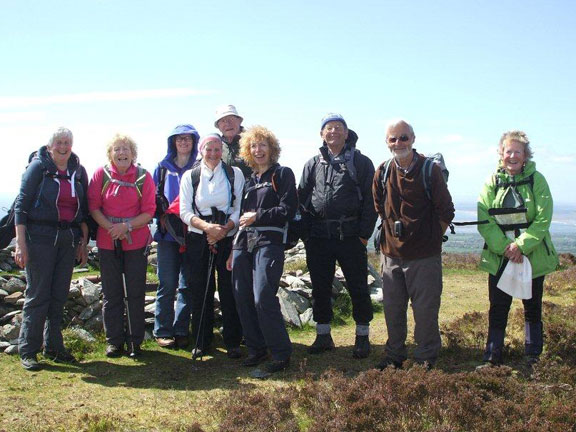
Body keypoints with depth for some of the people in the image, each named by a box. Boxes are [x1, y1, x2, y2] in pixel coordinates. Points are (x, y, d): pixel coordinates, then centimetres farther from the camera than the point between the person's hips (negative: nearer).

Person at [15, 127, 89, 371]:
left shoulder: (78, 171, 10)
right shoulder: (38, 167, -3)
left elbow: (84, 209, 15)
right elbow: (21, 205, -6)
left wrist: (83, 242, 10)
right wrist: (20, 243, -13)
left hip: (68, 239, 5)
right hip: (40, 237, -4)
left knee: (60, 295, 8)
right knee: (38, 295, -3)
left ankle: (53, 347, 19)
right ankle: (28, 351, 7)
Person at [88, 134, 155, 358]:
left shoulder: (143, 177, -1)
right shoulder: (101, 174, 1)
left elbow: (149, 212, -3)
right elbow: (93, 206, -1)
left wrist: (127, 226, -17)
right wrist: (110, 227, -15)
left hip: (136, 242, -1)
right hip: (107, 242, 1)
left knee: (135, 293, 3)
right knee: (111, 293, 7)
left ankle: (135, 341, 15)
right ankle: (114, 340, 18)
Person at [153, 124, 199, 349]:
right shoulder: (163, 167, 10)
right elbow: (154, 195, 10)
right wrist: (162, 216, -3)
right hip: (167, 232, 0)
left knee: (188, 284, 2)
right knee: (167, 284, 0)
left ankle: (181, 331, 11)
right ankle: (162, 331, 9)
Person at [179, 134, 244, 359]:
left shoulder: (234, 174, 6)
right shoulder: (190, 176, 8)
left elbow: (240, 207, 1)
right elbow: (185, 211, 0)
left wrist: (225, 229, -14)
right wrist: (207, 226, -16)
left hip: (228, 238, -1)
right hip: (198, 239, 1)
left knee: (229, 290, -1)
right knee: (199, 290, 3)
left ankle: (232, 342, 10)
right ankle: (201, 342, 15)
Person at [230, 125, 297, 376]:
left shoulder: (282, 174, 4)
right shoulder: (249, 179, 21)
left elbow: (288, 209, -6)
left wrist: (258, 216, -8)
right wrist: (234, 250, 20)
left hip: (269, 241, -6)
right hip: (243, 242, 7)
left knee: (263, 298, -16)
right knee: (243, 298, 3)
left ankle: (281, 355, -5)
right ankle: (256, 349, 18)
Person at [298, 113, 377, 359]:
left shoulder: (361, 163, 3)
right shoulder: (313, 164, 12)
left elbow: (370, 201, -1)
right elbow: (302, 198, 12)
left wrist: (364, 233, -8)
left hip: (350, 236, -3)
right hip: (318, 237, 3)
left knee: (358, 287, 3)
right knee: (320, 288, 10)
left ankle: (362, 337, 16)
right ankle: (323, 336, 23)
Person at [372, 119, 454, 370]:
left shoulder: (429, 170, -8)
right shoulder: (383, 173, 3)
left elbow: (446, 212, -2)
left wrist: (431, 238, 1)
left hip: (424, 255, -4)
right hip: (391, 253, 4)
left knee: (425, 310, 2)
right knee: (392, 309, 12)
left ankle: (426, 358, 18)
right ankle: (394, 356, 27)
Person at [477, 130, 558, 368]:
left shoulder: (536, 180, -3)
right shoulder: (492, 182, 0)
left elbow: (543, 219, -9)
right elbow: (483, 220, -6)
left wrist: (521, 246, -18)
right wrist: (503, 247, -17)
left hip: (533, 256, -1)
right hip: (499, 257, 1)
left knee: (532, 308, 11)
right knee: (498, 308, 4)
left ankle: (533, 357, 23)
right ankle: (492, 356, 13)